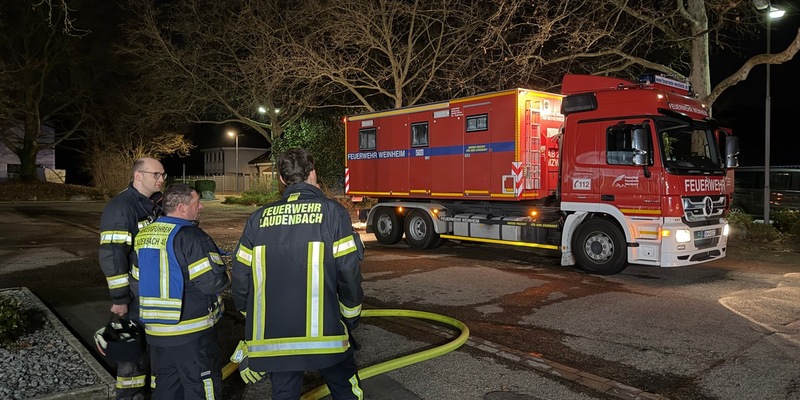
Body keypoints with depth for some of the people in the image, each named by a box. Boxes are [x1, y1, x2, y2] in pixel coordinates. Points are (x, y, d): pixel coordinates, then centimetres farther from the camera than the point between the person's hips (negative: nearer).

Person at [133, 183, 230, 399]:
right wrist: (227, 276, -3)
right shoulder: (190, 236, -19)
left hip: (155, 329, 8)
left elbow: (141, 278, 15)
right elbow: (213, 280, -23)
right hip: (191, 332, -7)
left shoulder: (143, 235, 6)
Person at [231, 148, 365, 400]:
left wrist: (253, 319, 20)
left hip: (272, 336, 3)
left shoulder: (259, 218, 3)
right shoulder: (332, 212, -7)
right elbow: (349, 272, -10)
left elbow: (240, 277, 4)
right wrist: (351, 317, 5)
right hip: (325, 333, -3)